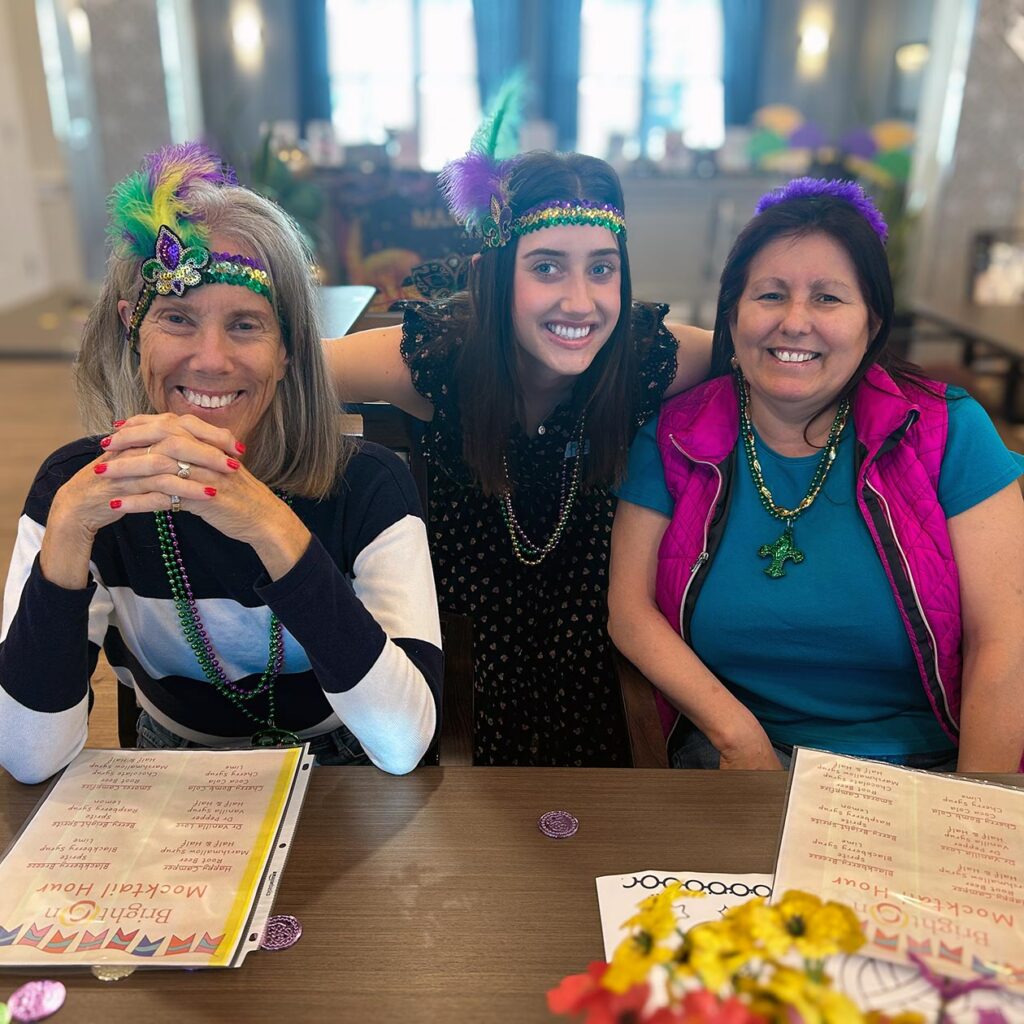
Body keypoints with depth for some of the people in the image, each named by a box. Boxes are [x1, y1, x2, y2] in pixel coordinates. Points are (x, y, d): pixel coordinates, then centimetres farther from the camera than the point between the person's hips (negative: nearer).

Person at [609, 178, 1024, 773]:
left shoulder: (948, 431, -4)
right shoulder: (672, 438, -2)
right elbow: (629, 605, -5)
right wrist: (737, 734, -14)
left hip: (928, 762, 1)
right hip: (728, 753, 0)